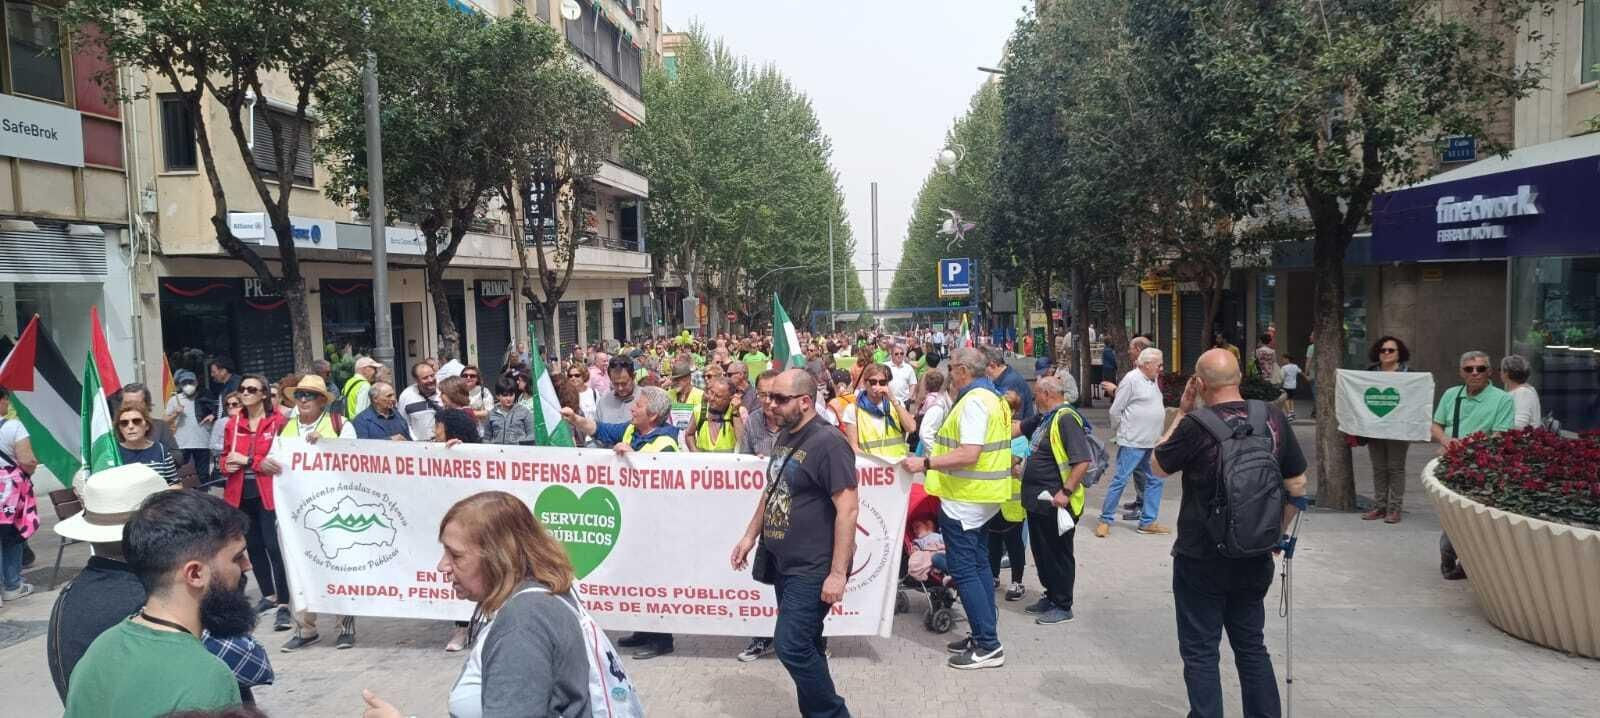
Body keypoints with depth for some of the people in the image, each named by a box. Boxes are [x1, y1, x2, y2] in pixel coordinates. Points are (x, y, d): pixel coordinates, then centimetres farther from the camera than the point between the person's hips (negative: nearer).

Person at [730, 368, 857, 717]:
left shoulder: (828, 443, -17)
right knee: (805, 645, 15)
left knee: (792, 646, -9)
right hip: (783, 563, 8)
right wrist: (750, 535, 17)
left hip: (812, 569, -8)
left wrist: (838, 572, -23)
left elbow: (848, 508, -21)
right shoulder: (784, 438, 10)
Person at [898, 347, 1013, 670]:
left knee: (964, 569, -5)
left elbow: (969, 454, -28)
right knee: (978, 565, 16)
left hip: (964, 498, -11)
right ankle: (985, 636, 24)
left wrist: (926, 463, -25)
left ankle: (988, 646, -1)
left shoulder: (973, 402, -19)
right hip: (982, 497, 11)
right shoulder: (991, 398, 13)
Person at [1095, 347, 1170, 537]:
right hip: (1133, 443, -9)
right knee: (1120, 481, -3)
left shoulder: (1152, 380, 13)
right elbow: (1115, 411, -10)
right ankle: (1105, 520, 7)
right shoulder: (1132, 379, -13)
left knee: (1155, 480, 9)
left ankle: (1147, 522, 18)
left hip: (1152, 443, 9)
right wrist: (1125, 430, 0)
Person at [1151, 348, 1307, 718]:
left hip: (1201, 560, -5)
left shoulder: (1195, 426, -19)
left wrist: (1181, 412, 0)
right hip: (1255, 559, 5)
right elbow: (1297, 486, 4)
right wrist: (1277, 533, 17)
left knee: (1200, 652, 8)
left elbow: (1157, 466, -1)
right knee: (1251, 646, 20)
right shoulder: (1273, 418, -4)